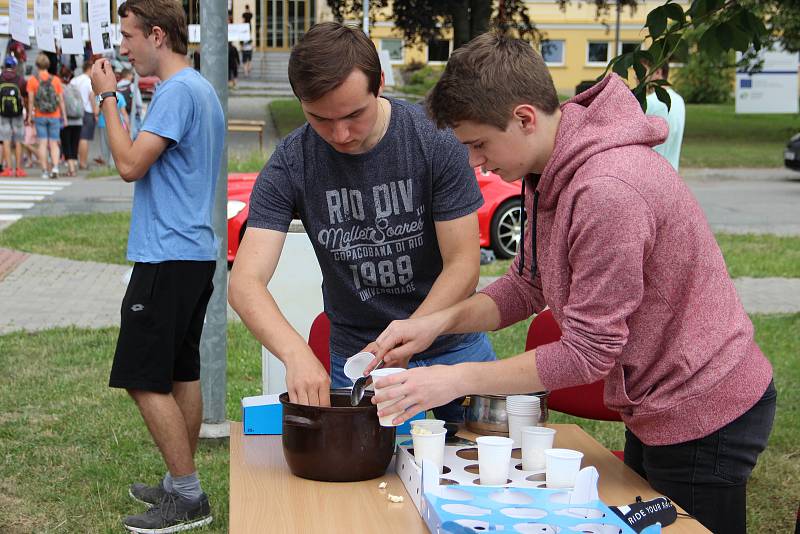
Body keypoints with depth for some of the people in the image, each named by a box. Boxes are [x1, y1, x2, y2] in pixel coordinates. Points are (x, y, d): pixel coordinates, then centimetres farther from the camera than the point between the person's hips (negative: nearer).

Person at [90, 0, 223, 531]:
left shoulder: (178, 91, -16)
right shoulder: (204, 90, 17)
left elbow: (130, 165, -18)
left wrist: (108, 98, -10)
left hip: (168, 257, -10)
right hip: (196, 253, 11)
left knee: (144, 379, -6)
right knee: (182, 372, 15)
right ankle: (182, 484, 23)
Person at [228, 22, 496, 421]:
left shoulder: (434, 138, -18)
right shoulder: (290, 165, -15)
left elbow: (463, 266, -17)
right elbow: (245, 283, -21)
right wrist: (296, 354, -40)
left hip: (453, 346, 0)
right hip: (353, 356, 0)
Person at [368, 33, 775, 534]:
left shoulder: (608, 191, -32)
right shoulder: (548, 172, 1)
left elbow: (588, 351, -27)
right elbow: (527, 285, 7)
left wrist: (458, 379, -23)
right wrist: (439, 321, -9)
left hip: (703, 416, -10)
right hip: (656, 406, 10)